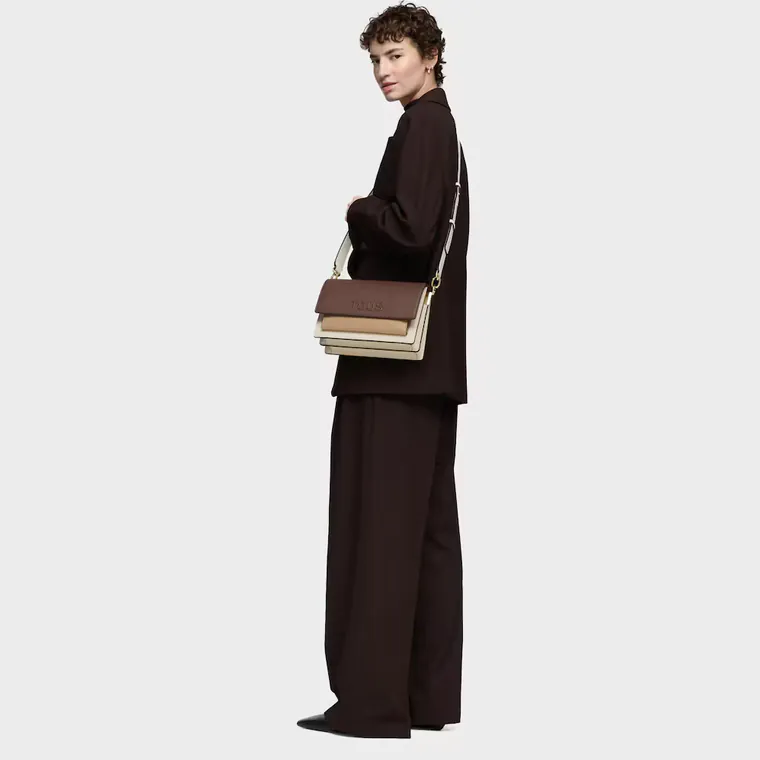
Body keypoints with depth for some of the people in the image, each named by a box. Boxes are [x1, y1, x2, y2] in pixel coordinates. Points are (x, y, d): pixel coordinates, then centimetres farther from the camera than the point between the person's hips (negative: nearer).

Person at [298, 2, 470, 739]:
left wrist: (358, 212, -6)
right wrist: (371, 224, 8)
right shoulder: (439, 126, 19)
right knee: (428, 526, 10)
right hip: (429, 360, 10)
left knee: (378, 525, -8)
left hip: (396, 362, -10)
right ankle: (430, 693, 15)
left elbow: (408, 229, -23)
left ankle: (372, 698, -6)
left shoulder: (422, 127, -12)